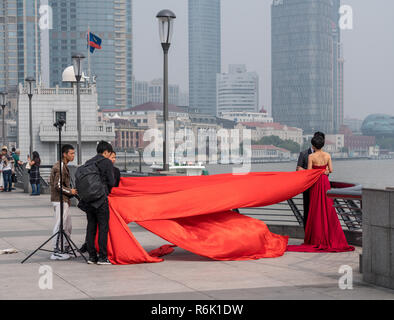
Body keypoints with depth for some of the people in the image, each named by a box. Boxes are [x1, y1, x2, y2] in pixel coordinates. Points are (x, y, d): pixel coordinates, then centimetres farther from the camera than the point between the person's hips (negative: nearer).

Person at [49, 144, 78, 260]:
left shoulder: (63, 166, 16)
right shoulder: (60, 167, -15)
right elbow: (58, 185, -20)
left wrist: (71, 192, 14)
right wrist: (70, 191, -12)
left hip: (64, 200, 10)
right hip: (60, 200, -10)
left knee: (68, 226, 15)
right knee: (60, 225, -8)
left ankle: (66, 248, 24)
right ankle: (56, 252, -5)